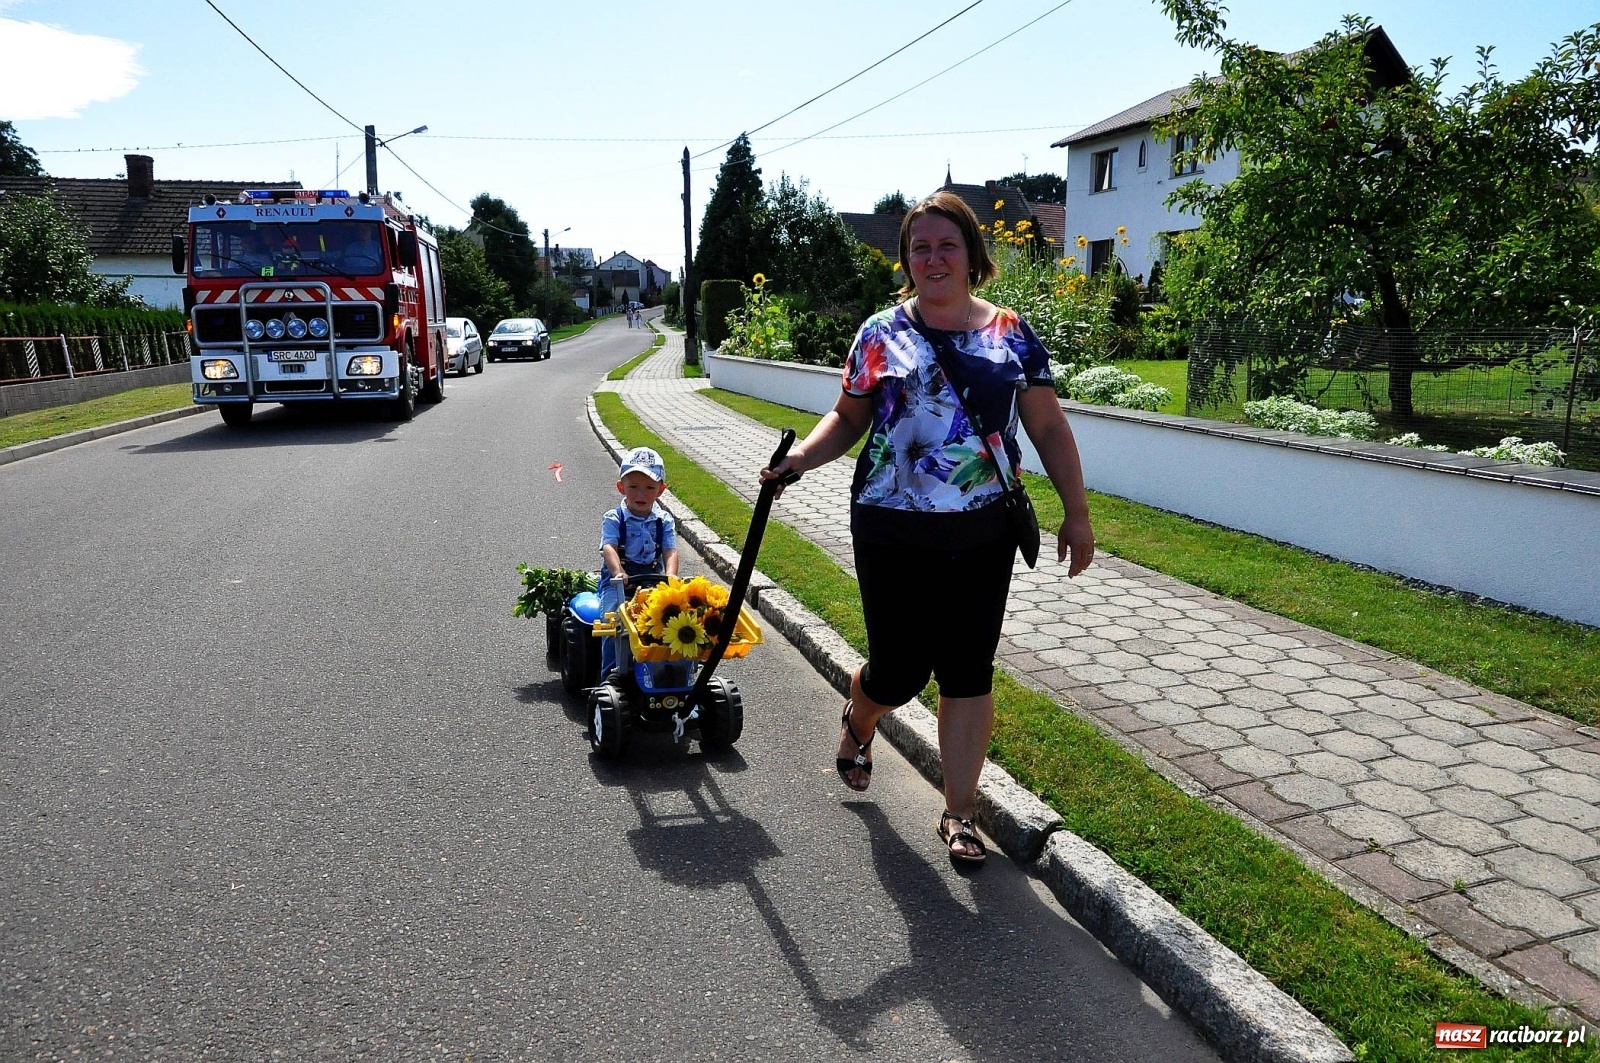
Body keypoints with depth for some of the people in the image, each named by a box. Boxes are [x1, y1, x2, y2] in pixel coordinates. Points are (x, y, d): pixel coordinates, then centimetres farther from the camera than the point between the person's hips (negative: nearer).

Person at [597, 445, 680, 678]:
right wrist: (618, 572, -35)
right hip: (618, 580, -2)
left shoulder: (664, 521, 9)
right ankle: (610, 675, -16)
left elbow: (671, 552, -2)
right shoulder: (613, 519, 1)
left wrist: (670, 576, -23)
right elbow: (609, 548, -14)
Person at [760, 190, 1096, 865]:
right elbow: (848, 418, 8)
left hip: (983, 537, 1)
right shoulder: (881, 334, 3)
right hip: (893, 536, -1)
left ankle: (959, 814, 21)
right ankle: (857, 721, 42)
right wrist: (800, 457, -10)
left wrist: (1077, 512, 4)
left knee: (968, 673, 6)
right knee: (897, 671, 5)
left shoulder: (1010, 334, 4)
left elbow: (1049, 428, 6)